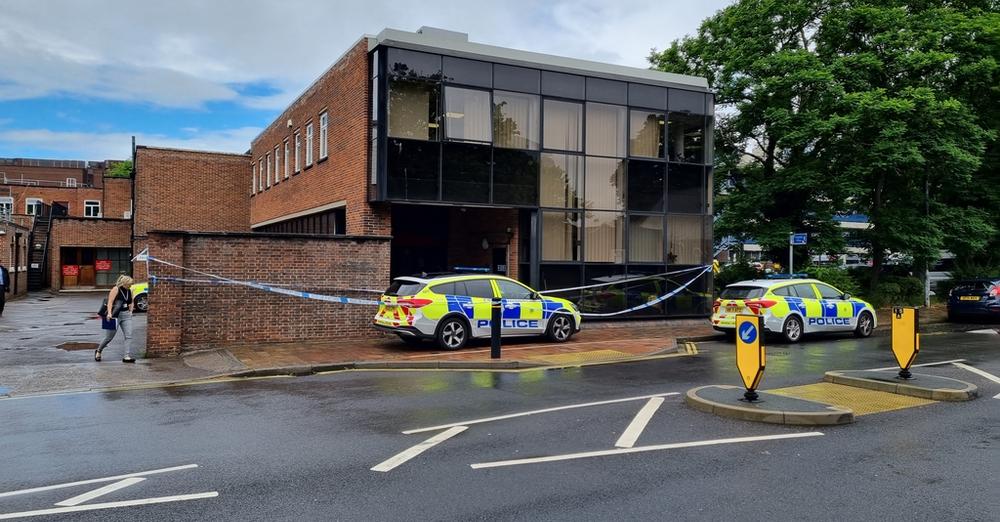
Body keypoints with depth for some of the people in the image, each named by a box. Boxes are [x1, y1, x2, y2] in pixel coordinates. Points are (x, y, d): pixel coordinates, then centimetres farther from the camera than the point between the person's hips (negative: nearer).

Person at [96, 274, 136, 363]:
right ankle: (98, 351, 32)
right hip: (115, 316, -5)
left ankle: (127, 356, -8)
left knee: (128, 336, -6)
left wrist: (130, 311, 9)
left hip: (126, 315, 6)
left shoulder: (129, 291, 8)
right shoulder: (116, 289, -10)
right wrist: (109, 313, -28)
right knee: (109, 337, 6)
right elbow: (110, 302, -18)